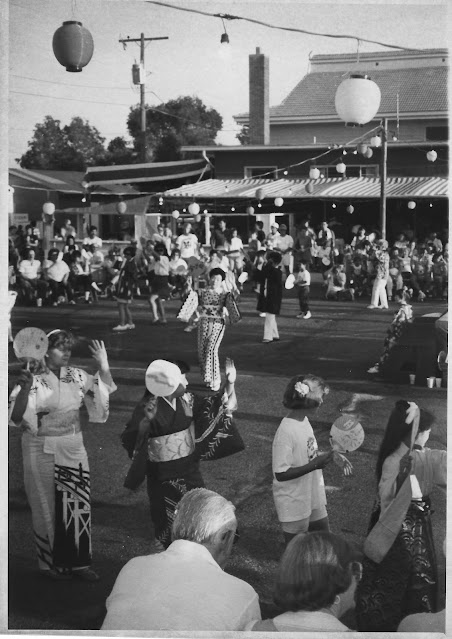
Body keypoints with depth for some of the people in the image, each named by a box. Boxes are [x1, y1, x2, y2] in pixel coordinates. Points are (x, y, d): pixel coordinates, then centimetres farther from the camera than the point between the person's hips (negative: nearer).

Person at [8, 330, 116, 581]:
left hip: (73, 450, 4)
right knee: (47, 508, 8)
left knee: (78, 505, 8)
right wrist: (25, 389, -34)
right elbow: (16, 416, -18)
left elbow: (105, 391, 4)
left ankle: (78, 562, 21)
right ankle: (50, 563, 24)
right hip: (42, 453, -4)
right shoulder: (33, 379, -12)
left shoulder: (77, 376, 2)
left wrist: (103, 366, -10)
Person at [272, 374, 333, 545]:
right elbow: (281, 474, -25)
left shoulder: (304, 421, -1)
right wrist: (315, 464, -27)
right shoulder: (286, 431, -26)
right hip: (294, 504, -8)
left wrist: (330, 454, -2)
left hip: (312, 497, 8)